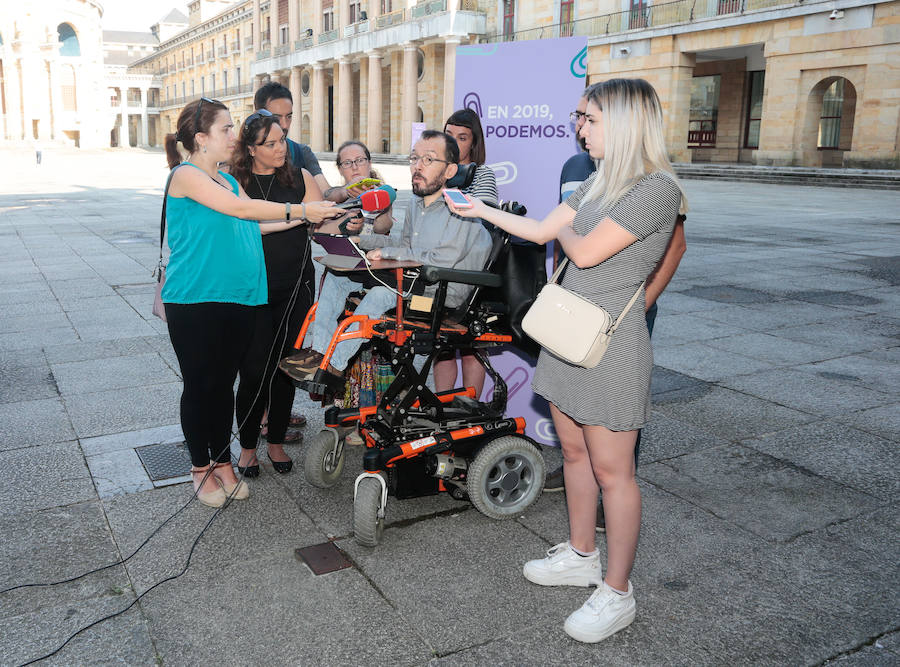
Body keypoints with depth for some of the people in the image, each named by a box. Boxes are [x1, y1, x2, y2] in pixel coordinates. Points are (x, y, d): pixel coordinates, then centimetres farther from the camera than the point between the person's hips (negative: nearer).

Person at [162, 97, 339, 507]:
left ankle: (223, 462, 25)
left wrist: (304, 219, 5)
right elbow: (242, 209, -18)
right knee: (199, 383, 4)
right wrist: (300, 210, -18)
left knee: (224, 382, 13)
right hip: (195, 300, -7)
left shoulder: (229, 180, 17)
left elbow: (251, 225, 13)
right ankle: (201, 468, 19)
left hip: (238, 299, 7)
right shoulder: (186, 175, -9)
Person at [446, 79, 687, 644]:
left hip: (611, 342, -9)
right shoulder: (598, 183, 12)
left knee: (611, 469, 1)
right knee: (574, 452, 18)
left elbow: (586, 252, -19)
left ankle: (616, 593, 15)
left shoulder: (656, 188, -17)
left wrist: (565, 232, 2)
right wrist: (481, 210, 18)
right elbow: (539, 231, 16)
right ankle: (581, 555, 36)